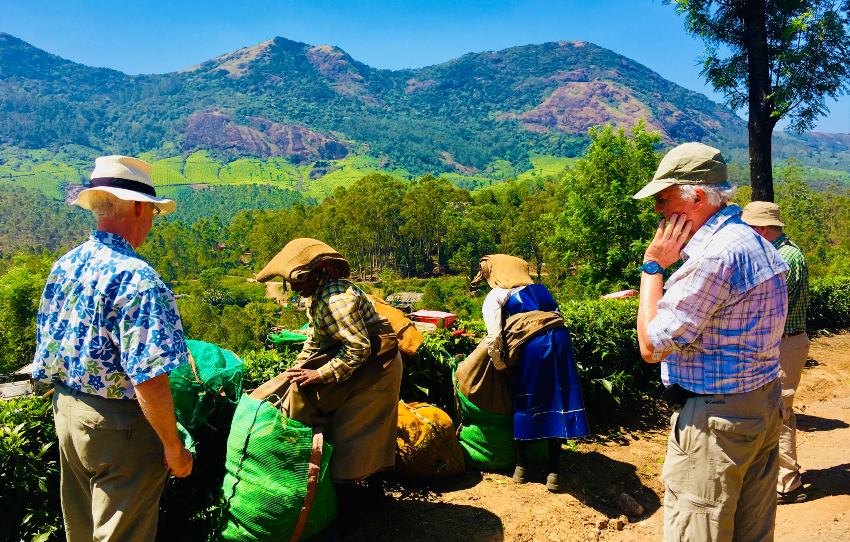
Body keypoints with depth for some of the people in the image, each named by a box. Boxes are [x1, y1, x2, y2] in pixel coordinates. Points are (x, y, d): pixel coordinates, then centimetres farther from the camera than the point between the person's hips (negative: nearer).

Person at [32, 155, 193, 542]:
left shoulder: (64, 266, 2)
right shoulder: (136, 278, -24)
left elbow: (48, 349, 12)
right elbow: (148, 379, -28)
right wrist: (174, 447, -18)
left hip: (65, 410, 8)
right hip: (118, 425, -8)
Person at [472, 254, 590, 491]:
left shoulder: (495, 297, 7)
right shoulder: (538, 288, 25)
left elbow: (494, 338, -5)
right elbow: (555, 312, 19)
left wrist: (501, 365, 8)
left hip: (531, 345, -4)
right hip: (560, 338, 5)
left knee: (525, 403, 14)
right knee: (557, 403, 11)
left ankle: (522, 466, 25)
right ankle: (553, 472, 17)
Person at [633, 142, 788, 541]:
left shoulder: (713, 255, -23)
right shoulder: (755, 243, 11)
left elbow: (651, 346, -19)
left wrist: (653, 266, -12)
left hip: (715, 419, -10)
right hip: (764, 405, 10)